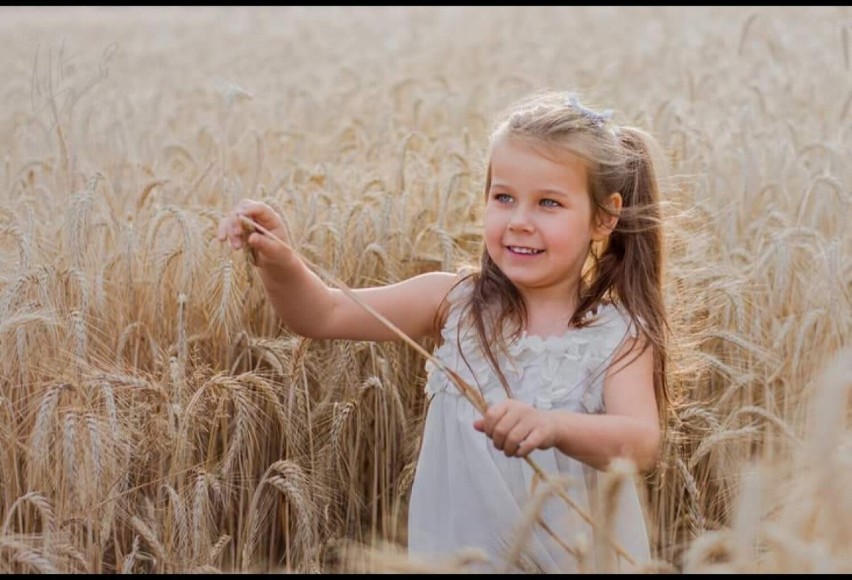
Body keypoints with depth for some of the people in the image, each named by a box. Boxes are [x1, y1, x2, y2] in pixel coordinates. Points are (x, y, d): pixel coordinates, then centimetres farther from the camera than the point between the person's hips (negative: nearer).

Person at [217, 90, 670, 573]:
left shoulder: (620, 336, -11)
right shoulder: (455, 303, -6)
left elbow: (642, 444, -27)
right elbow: (324, 315, -7)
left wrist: (553, 427, -46)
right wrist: (280, 263, -27)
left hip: (580, 557, -1)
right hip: (453, 550, 1)